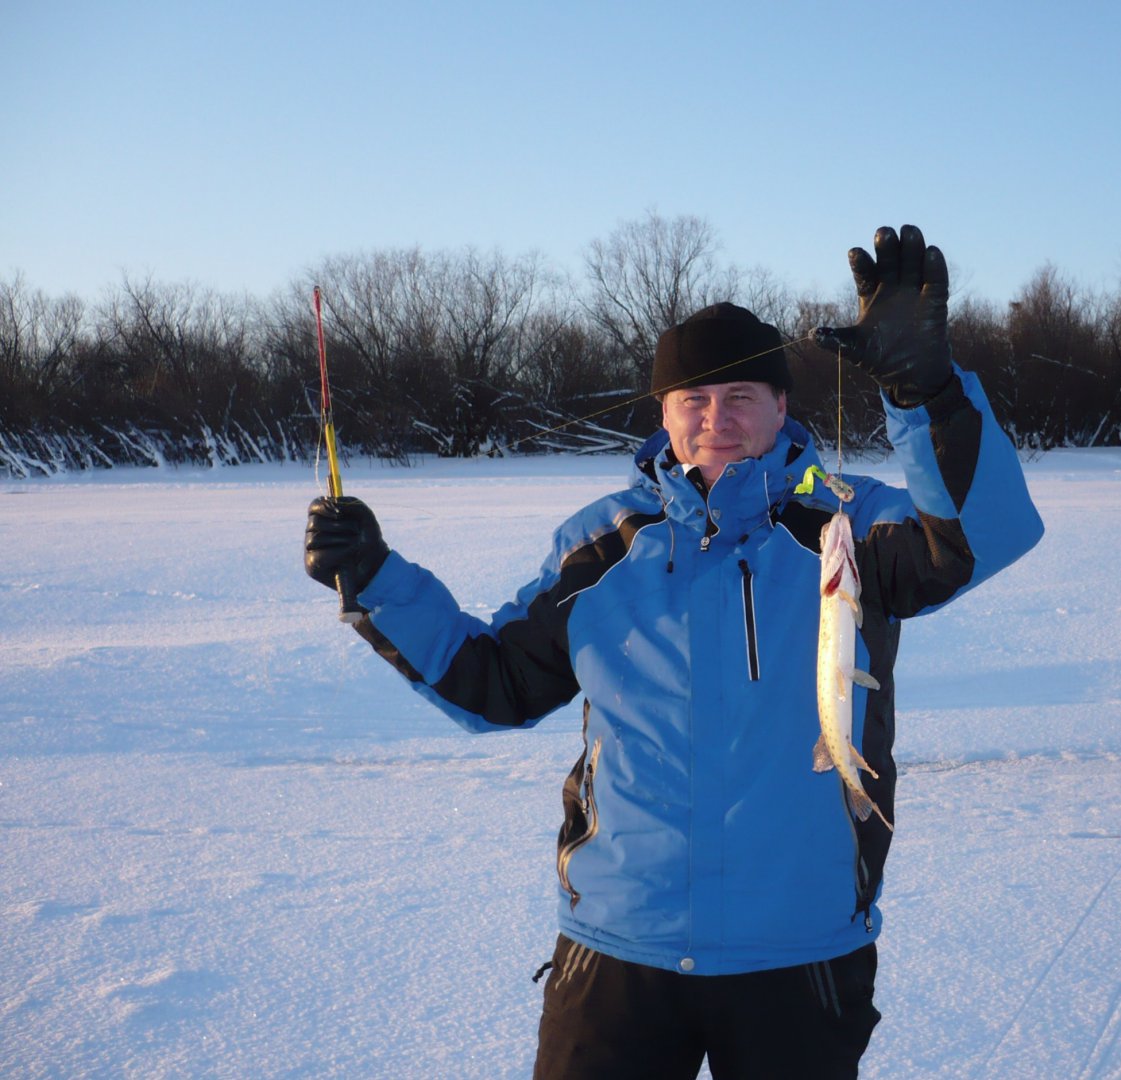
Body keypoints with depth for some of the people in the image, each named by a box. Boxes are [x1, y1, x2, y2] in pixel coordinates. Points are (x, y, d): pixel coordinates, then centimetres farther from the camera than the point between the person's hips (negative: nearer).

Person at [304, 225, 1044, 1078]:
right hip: (616, 951, 2)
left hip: (799, 960, -1)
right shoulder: (605, 545, 5)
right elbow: (494, 681, 12)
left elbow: (983, 532, -23)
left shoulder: (843, 525, -4)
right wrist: (379, 582, 3)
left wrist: (923, 383, -35)